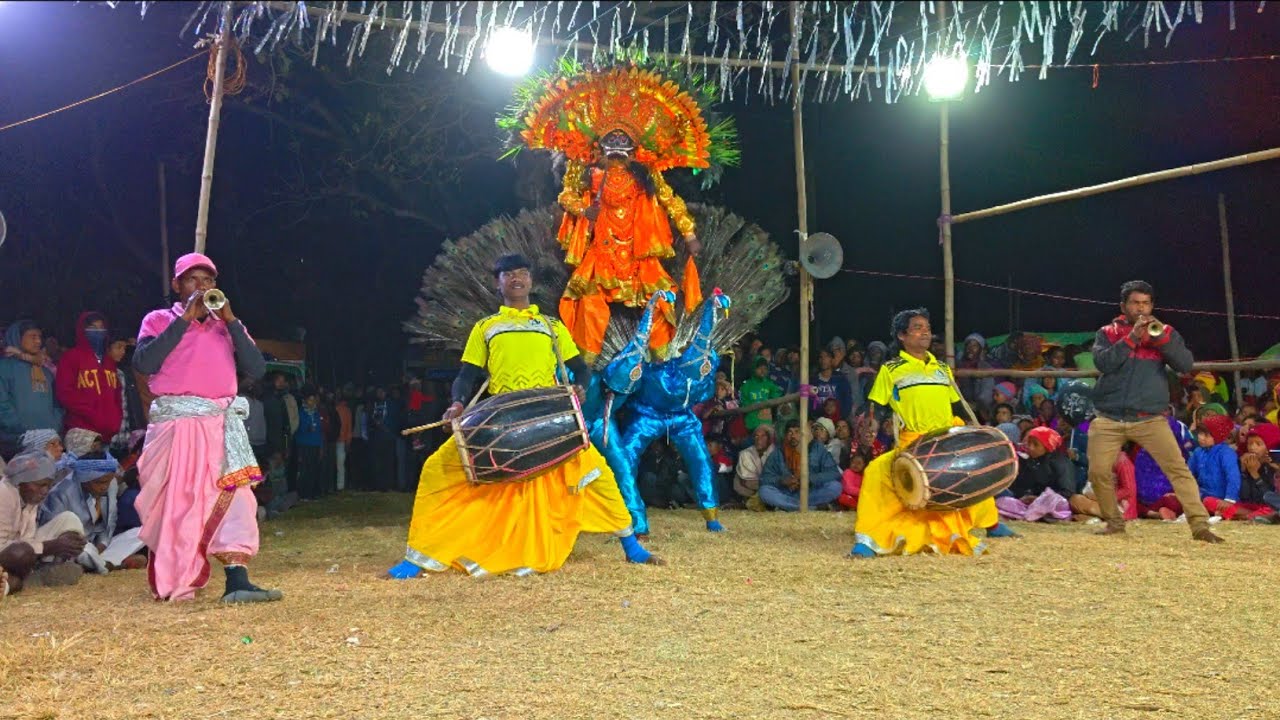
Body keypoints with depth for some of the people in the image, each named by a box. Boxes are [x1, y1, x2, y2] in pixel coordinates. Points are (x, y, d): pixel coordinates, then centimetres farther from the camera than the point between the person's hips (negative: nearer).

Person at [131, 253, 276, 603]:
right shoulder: (159, 320, 9)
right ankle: (172, 583, 16)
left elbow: (256, 369, 2)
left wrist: (230, 319, -4)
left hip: (221, 425, 2)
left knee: (233, 497, -11)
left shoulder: (227, 325, 17)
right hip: (175, 423, -2)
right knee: (175, 504, 2)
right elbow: (144, 363, -11)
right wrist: (185, 318, -10)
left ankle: (237, 582, -17)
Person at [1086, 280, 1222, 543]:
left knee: (1178, 468, -13)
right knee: (1098, 472, -7)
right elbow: (1102, 363, -11)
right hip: (1109, 420, 0)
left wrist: (1160, 336, -16)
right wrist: (1132, 337, -17)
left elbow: (1186, 365, -4)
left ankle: (1200, 525, -11)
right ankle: (1114, 521, 14)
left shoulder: (1164, 332, 10)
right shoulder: (1107, 333, 8)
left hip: (1150, 419, 0)